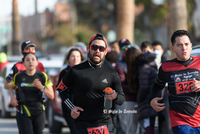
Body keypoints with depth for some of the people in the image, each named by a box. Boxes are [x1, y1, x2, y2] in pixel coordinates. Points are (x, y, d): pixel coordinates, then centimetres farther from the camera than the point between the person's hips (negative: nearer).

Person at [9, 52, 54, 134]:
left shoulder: (42, 76, -4)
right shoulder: (18, 76, -2)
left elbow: (51, 96, -3)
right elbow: (11, 87, 20)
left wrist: (41, 88, -20)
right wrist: (12, 97, -1)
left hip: (38, 113, 1)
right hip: (23, 114, -1)